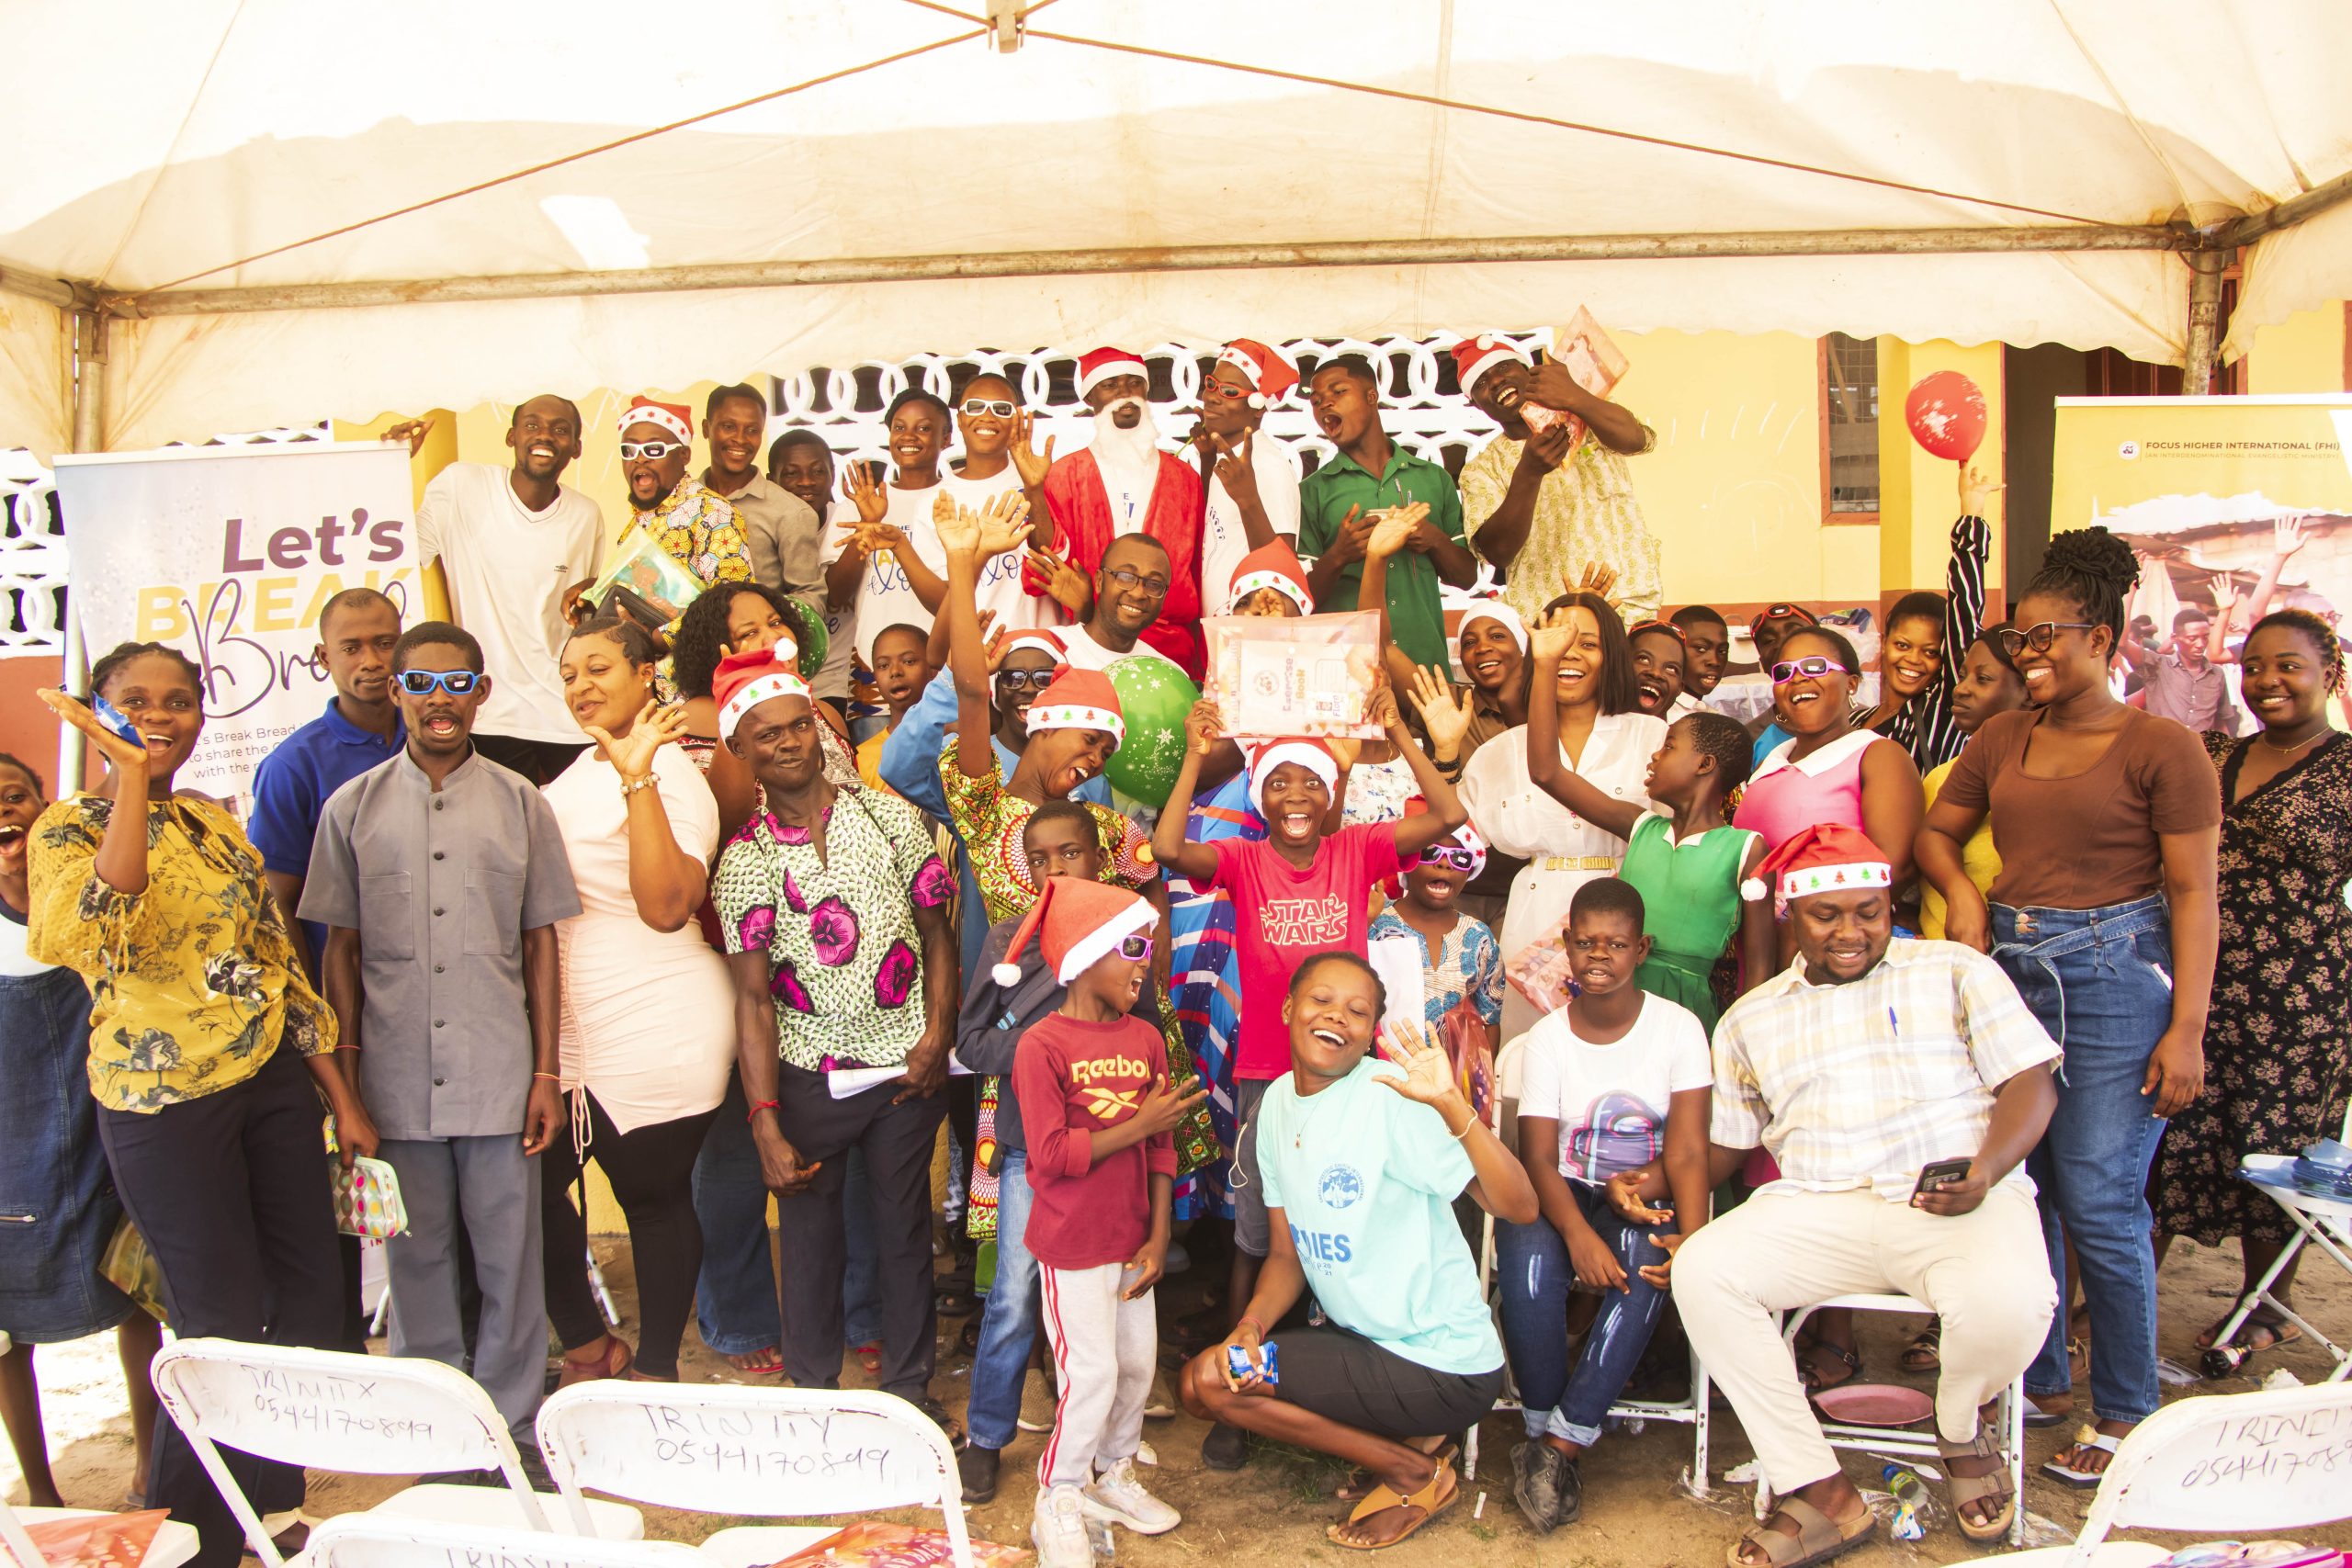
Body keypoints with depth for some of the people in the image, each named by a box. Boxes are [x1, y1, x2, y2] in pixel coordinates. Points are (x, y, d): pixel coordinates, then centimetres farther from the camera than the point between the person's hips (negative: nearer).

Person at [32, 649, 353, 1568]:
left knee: (313, 1297, 10)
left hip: (271, 1081, 6)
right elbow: (97, 921, -31)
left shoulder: (217, 823, 10)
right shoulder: (68, 829, -7)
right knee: (224, 1326, 2)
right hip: (167, 1104, -6)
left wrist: (342, 1095, 12)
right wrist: (130, 776, -28)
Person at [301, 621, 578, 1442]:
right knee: (415, 1257, 11)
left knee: (509, 1256, 6)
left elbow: (540, 942, 6)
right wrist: (343, 1088, 1)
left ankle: (512, 1424, 22)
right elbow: (340, 950, 5)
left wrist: (547, 1072, 1)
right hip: (396, 1082, 1)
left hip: (499, 1079, 0)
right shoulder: (353, 807, 4)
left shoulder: (519, 803, 3)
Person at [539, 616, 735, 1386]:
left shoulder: (669, 775, -13)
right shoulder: (580, 771, 14)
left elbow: (666, 905, -29)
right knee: (526, 1184, 7)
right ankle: (591, 1347, 26)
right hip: (572, 1035, 8)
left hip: (658, 1038, -8)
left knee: (654, 1198, 4)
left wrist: (637, 777, -29)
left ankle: (655, 1371, 21)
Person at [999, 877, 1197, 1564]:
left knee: (1138, 1363, 14)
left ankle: (1113, 1474, 35)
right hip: (1073, 1246, -6)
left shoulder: (1145, 1038, 3)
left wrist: (1158, 1236, 1)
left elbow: (1161, 1148, 6)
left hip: (1130, 1242, 6)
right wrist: (1140, 1124, -20)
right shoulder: (1042, 1045, -16)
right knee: (1092, 1375, -3)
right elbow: (1053, 1154, -20)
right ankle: (1057, 1505, 17)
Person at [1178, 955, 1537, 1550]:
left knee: (1207, 1380, -13)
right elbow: (1287, 1253, 9)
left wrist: (1452, 1105, -42)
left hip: (1443, 1365, -8)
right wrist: (1251, 1323, -11)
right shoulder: (1279, 1102, 3)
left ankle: (1416, 1475, 2)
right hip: (1360, 1338, 8)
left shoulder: (1390, 1097, -20)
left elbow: (1521, 1208, -28)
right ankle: (1404, 1437, 12)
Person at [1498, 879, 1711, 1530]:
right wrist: (1577, 1234, -29)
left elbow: (1687, 1152, -10)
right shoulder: (1546, 1037, 1)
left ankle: (1557, 1446, -25)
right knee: (1528, 1261, -33)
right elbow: (1538, 1156, -8)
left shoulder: (1678, 1028, -2)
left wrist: (1693, 1238, -30)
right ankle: (1543, 1427, -12)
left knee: (1645, 1264, -35)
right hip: (1564, 1195, 1)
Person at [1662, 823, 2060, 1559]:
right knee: (1702, 1271, -25)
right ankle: (1822, 1494, -14)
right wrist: (1655, 1180, 3)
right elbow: (1726, 1144, 24)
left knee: (2007, 1303, -34)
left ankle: (1962, 1425, 5)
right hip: (1818, 1209, 2)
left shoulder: (1954, 970, 13)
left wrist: (1987, 1170, -15)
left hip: (1958, 1203, -2)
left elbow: (2030, 1082, 5)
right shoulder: (1752, 1017, 20)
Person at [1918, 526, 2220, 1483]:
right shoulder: (2002, 740, 11)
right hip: (2007, 971, 6)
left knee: (2098, 1204, -4)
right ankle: (2038, 1379, 26)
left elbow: (2193, 894, -8)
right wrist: (1962, 892, 1)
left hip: (2115, 976, -5)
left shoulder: (2161, 749, -5)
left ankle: (2127, 1413, 13)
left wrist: (2187, 1026, -13)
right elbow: (1936, 831, 22)